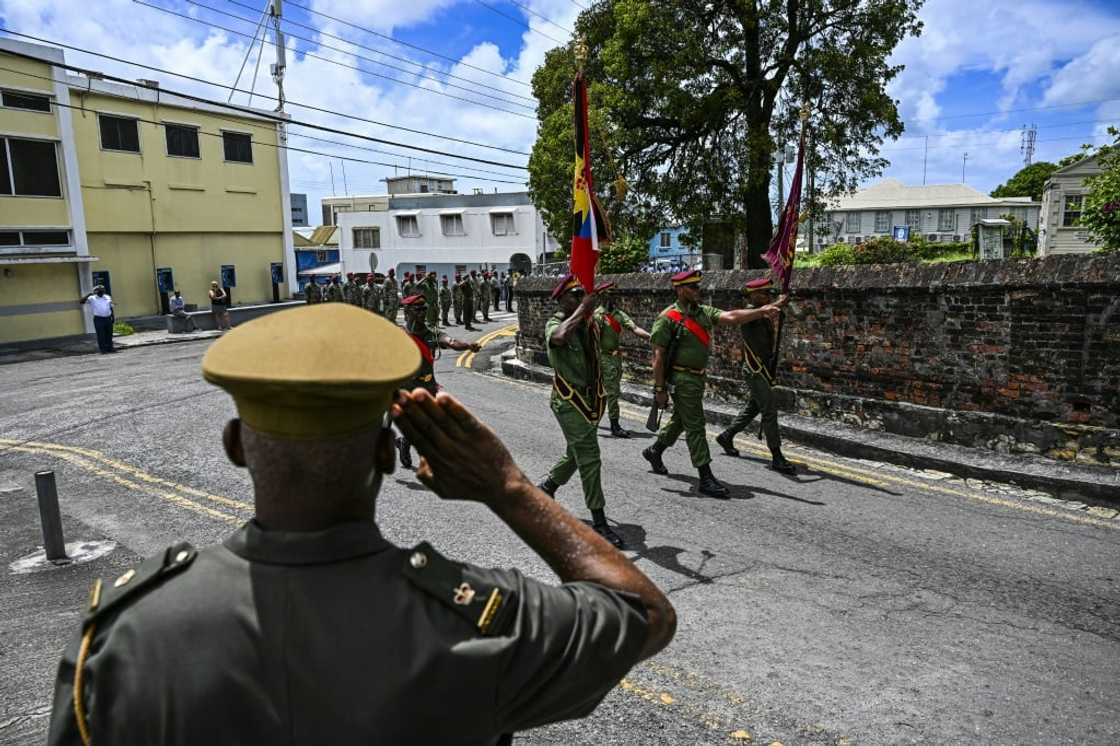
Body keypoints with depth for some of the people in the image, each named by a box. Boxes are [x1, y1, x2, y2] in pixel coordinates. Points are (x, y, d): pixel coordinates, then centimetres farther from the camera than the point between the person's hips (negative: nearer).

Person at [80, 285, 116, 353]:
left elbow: (111, 308, 16)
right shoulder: (92, 298, 0)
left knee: (109, 334, 9)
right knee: (101, 335, -2)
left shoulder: (108, 297, 12)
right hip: (98, 319, -4)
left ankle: (110, 348, 17)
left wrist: (113, 317, 12)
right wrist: (88, 294, -18)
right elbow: (82, 301, -11)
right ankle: (102, 349, 3)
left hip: (108, 318, 4)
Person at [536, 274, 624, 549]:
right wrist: (582, 309, -27)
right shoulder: (554, 323, -11)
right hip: (568, 400, -7)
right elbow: (560, 336, -37)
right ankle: (599, 521, -3)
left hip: (591, 398, 7)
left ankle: (546, 488, 44)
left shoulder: (591, 323, 8)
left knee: (576, 454, 19)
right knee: (589, 457, -10)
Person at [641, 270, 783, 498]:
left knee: (680, 420, 21)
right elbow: (658, 355, -14)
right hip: (682, 378, -8)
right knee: (695, 427, -5)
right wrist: (660, 389, -16)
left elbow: (731, 317, -4)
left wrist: (761, 311, -16)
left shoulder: (704, 312, 8)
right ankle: (706, 479, 0)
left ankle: (654, 451, 42)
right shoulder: (668, 318, -12)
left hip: (698, 377, 8)